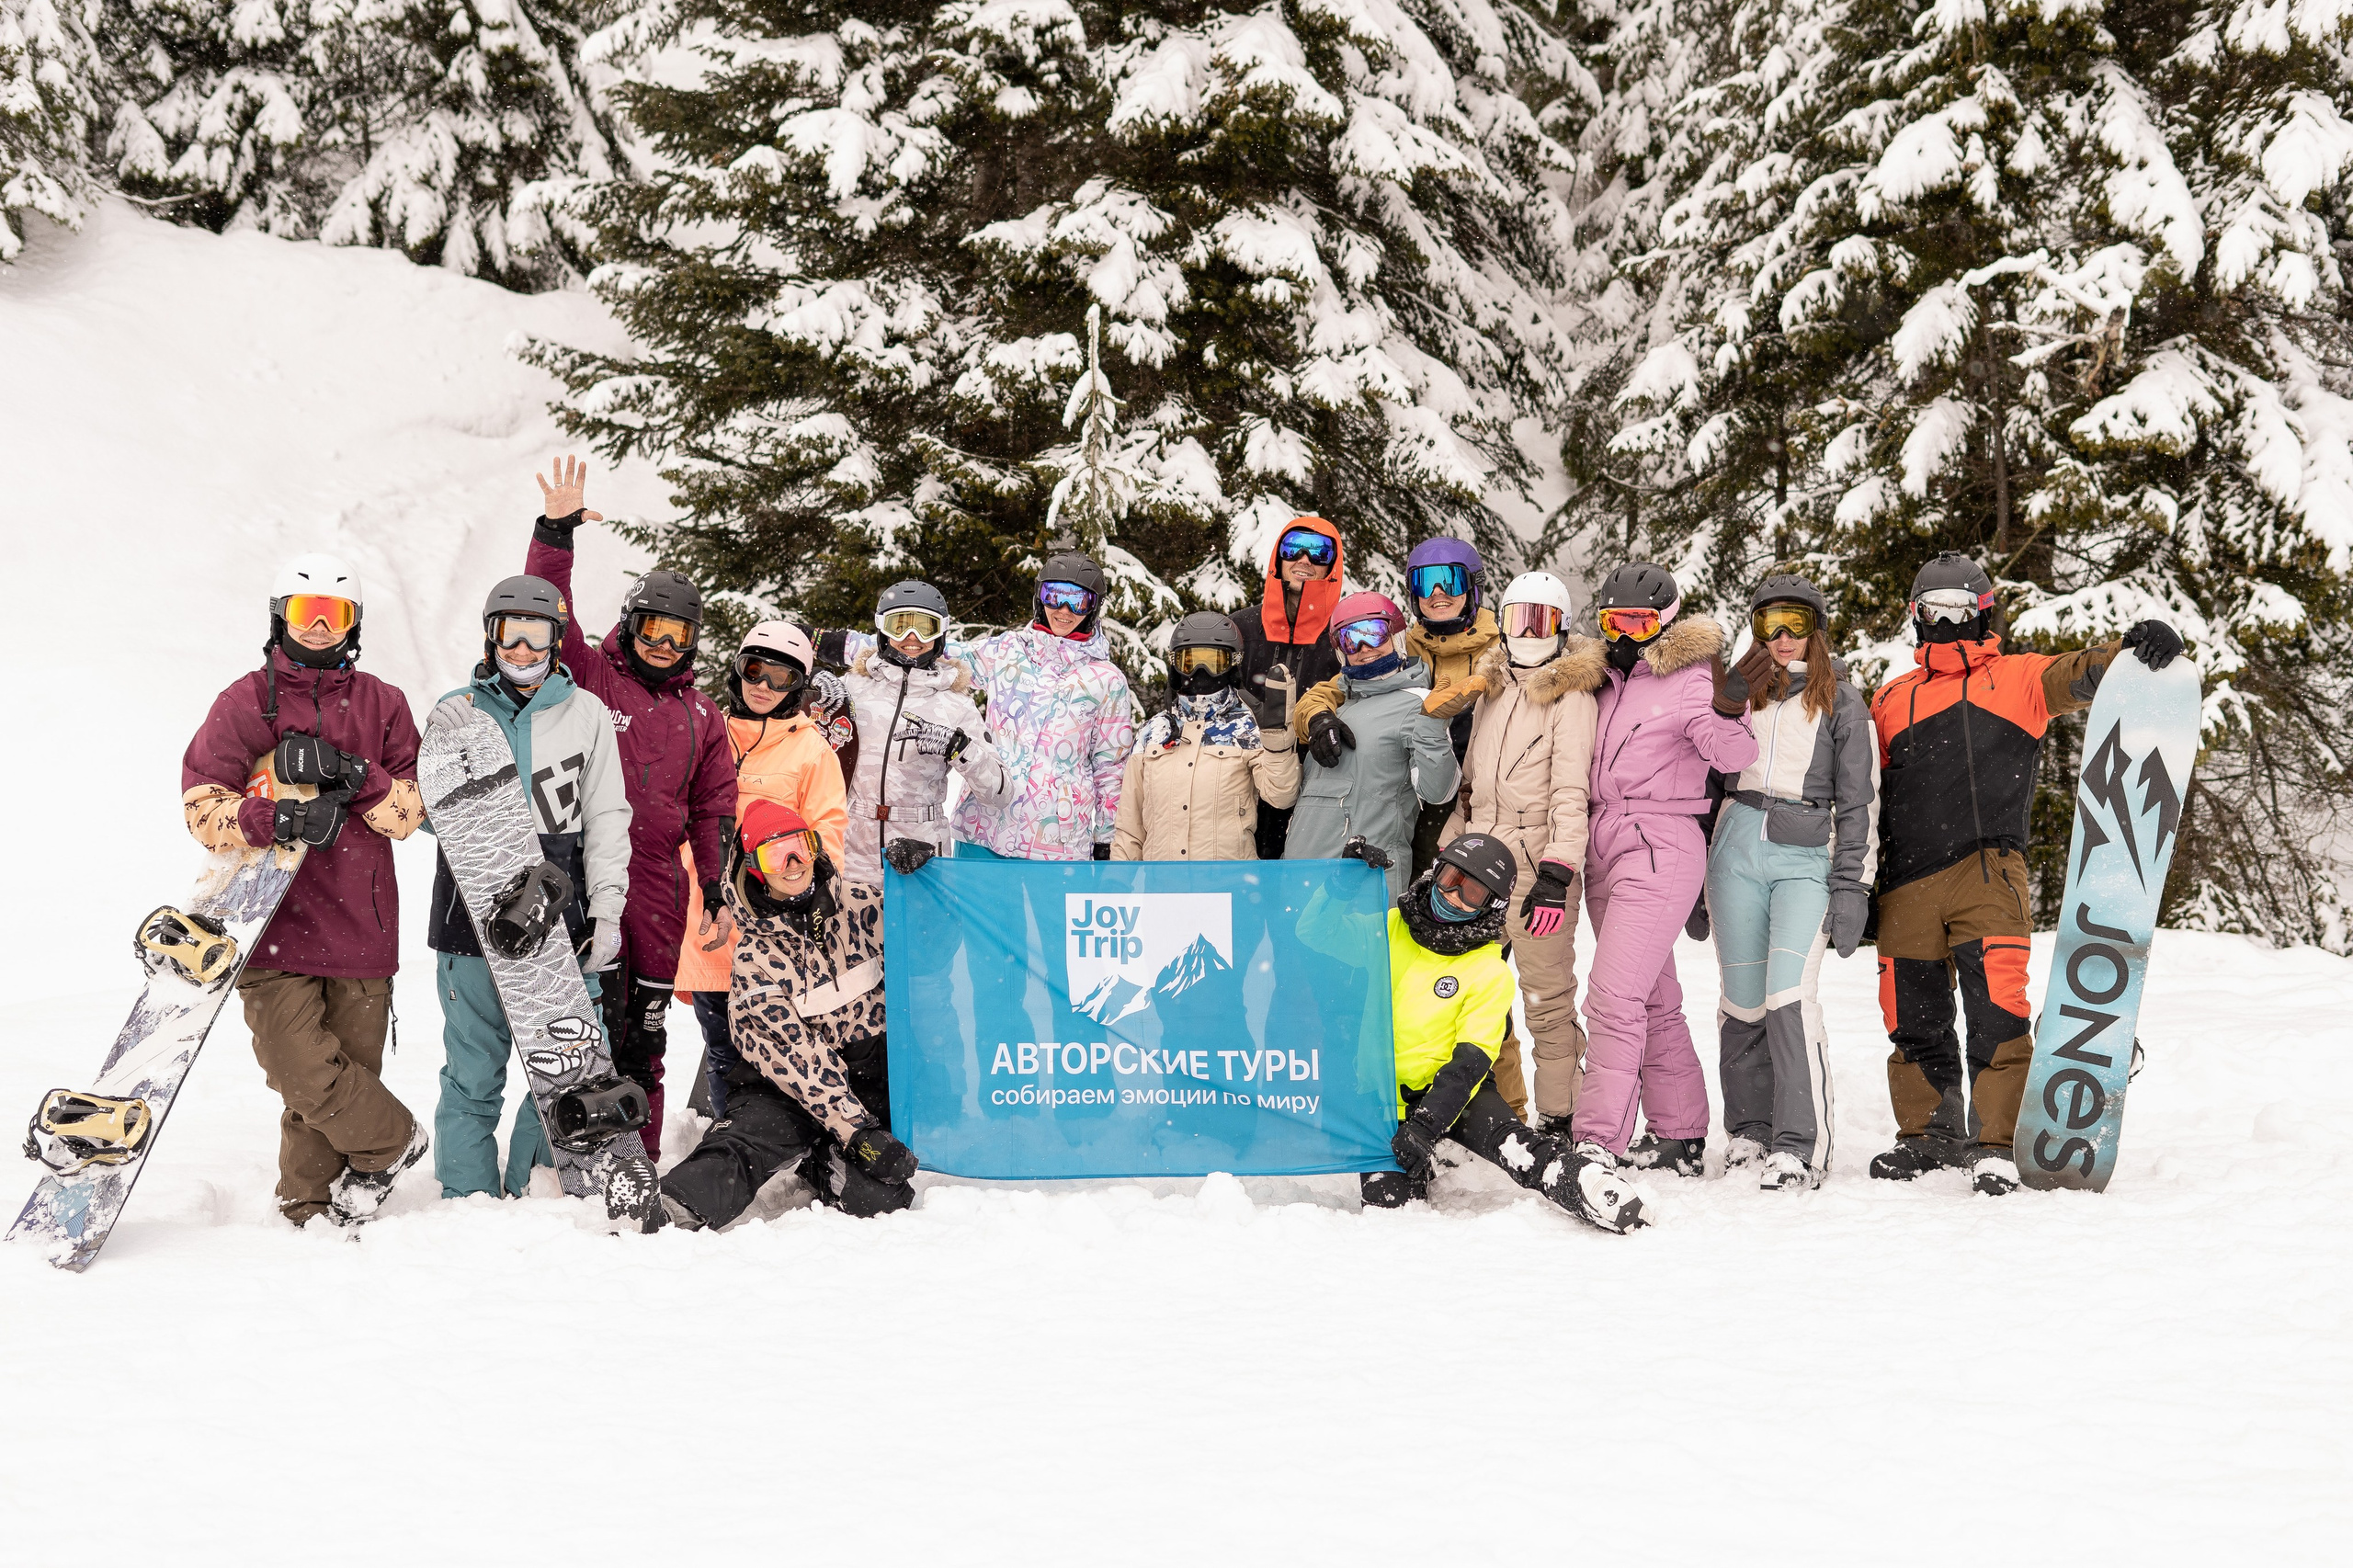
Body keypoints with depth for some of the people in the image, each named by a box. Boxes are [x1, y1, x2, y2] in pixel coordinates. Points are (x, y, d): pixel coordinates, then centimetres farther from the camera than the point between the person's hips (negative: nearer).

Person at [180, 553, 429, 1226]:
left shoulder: (382, 705, 13)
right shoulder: (245, 702, 7)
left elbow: (408, 812, 6)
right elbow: (202, 804, 0)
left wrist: (355, 777, -12)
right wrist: (272, 819, -19)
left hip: (359, 920, 2)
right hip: (275, 917, -2)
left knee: (351, 1066, 0)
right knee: (301, 1067, -14)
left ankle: (313, 1206, 15)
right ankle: (392, 1139, 9)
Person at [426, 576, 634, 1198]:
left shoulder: (586, 713, 9)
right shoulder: (457, 711, 10)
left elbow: (606, 818, 8)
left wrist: (607, 910, 0)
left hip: (561, 916, 0)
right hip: (473, 913, 0)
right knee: (473, 1072, 2)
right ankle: (469, 1200, 11)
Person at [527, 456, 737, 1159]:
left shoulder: (700, 714, 16)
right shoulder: (591, 674, 6)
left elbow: (714, 808, 17)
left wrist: (719, 891, 11)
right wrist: (555, 532, -19)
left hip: (658, 880, 4)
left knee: (645, 1024, 9)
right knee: (596, 1012, -11)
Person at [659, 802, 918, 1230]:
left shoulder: (861, 903, -1)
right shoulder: (755, 957, -7)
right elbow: (794, 1055, -14)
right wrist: (855, 1130, -25)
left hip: (883, 1071, 2)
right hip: (797, 1085, -1)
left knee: (873, 1197, -21)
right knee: (750, 1138, -32)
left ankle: (817, 1164, 8)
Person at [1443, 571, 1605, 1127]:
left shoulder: (1572, 695, -3)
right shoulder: (1490, 690, 18)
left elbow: (1572, 789, -11)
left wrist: (1557, 873, -19)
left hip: (1536, 859, -7)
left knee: (1547, 998, -6)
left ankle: (1558, 1119, 2)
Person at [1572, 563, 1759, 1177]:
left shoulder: (1691, 679, -5)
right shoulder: (1607, 682, 16)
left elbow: (1732, 755, -19)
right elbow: (1587, 763, 27)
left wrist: (1729, 712, -39)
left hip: (1660, 850, -8)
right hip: (1605, 850, 8)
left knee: (1614, 997, -16)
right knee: (1654, 1001, 13)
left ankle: (1598, 1143, -17)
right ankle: (1680, 1137, 21)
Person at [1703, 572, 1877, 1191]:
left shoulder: (1843, 703, 8)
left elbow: (1859, 803, 5)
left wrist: (1852, 890, -4)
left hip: (1806, 860, -3)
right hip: (1736, 851, 3)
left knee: (1789, 996, -17)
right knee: (1741, 1001, 3)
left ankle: (1801, 1147, -14)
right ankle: (1748, 1131, 15)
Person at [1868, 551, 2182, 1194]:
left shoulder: (2017, 678, 15)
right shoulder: (1893, 699, 22)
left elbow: (2082, 674, -2)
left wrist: (2136, 647, -22)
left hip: (1987, 871, -3)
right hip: (1907, 881, 3)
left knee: (1997, 1010, -13)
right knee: (1914, 1016, 7)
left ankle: (1994, 1143, -7)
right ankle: (1930, 1134, 23)